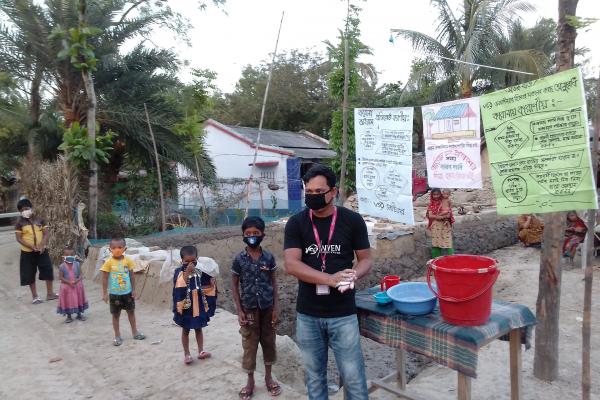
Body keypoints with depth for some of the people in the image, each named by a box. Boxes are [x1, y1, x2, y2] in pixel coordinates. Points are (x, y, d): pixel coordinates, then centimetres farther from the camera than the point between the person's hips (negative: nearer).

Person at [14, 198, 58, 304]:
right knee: (30, 275, 6)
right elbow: (19, 238, -9)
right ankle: (35, 296, 19)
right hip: (27, 252, -2)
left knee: (48, 271, 2)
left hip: (42, 250, 2)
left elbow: (47, 233, -1)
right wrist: (32, 247, -20)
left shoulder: (40, 219, 1)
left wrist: (42, 244, -18)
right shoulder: (20, 222, -5)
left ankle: (50, 293, 16)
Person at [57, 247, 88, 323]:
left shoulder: (77, 264, -8)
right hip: (66, 286, -2)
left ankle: (79, 314, 31)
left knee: (78, 300, 13)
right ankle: (69, 316, 25)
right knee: (68, 301, 8)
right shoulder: (62, 266, -12)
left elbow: (80, 274, -4)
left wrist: (77, 281, -22)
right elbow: (60, 277, -10)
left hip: (77, 286, 2)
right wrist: (69, 282, -20)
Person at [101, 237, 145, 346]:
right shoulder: (109, 262, -13)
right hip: (114, 294, -2)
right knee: (115, 315, 10)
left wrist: (133, 290, 2)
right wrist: (105, 293, -8)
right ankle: (117, 336, 24)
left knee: (131, 312, 15)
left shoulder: (128, 260, -7)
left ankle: (135, 332, 31)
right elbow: (105, 279, -7)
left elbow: (132, 276, 2)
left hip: (127, 292, 2)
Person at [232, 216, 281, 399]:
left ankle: (268, 377, 31)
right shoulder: (239, 259, -7)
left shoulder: (269, 257, -4)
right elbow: (234, 285, -2)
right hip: (249, 309, -1)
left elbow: (274, 283, 2)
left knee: (269, 341, 12)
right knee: (249, 344, 8)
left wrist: (276, 307, -3)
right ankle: (250, 381, 25)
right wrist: (239, 311, -6)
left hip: (267, 307, 1)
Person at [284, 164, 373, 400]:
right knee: (314, 375, 16)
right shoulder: (296, 223, -4)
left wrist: (353, 274, -22)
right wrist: (331, 279, -26)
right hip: (307, 315, 1)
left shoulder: (352, 220, -4)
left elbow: (366, 259, 2)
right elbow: (291, 265, -14)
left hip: (343, 314, -1)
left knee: (353, 377, 6)